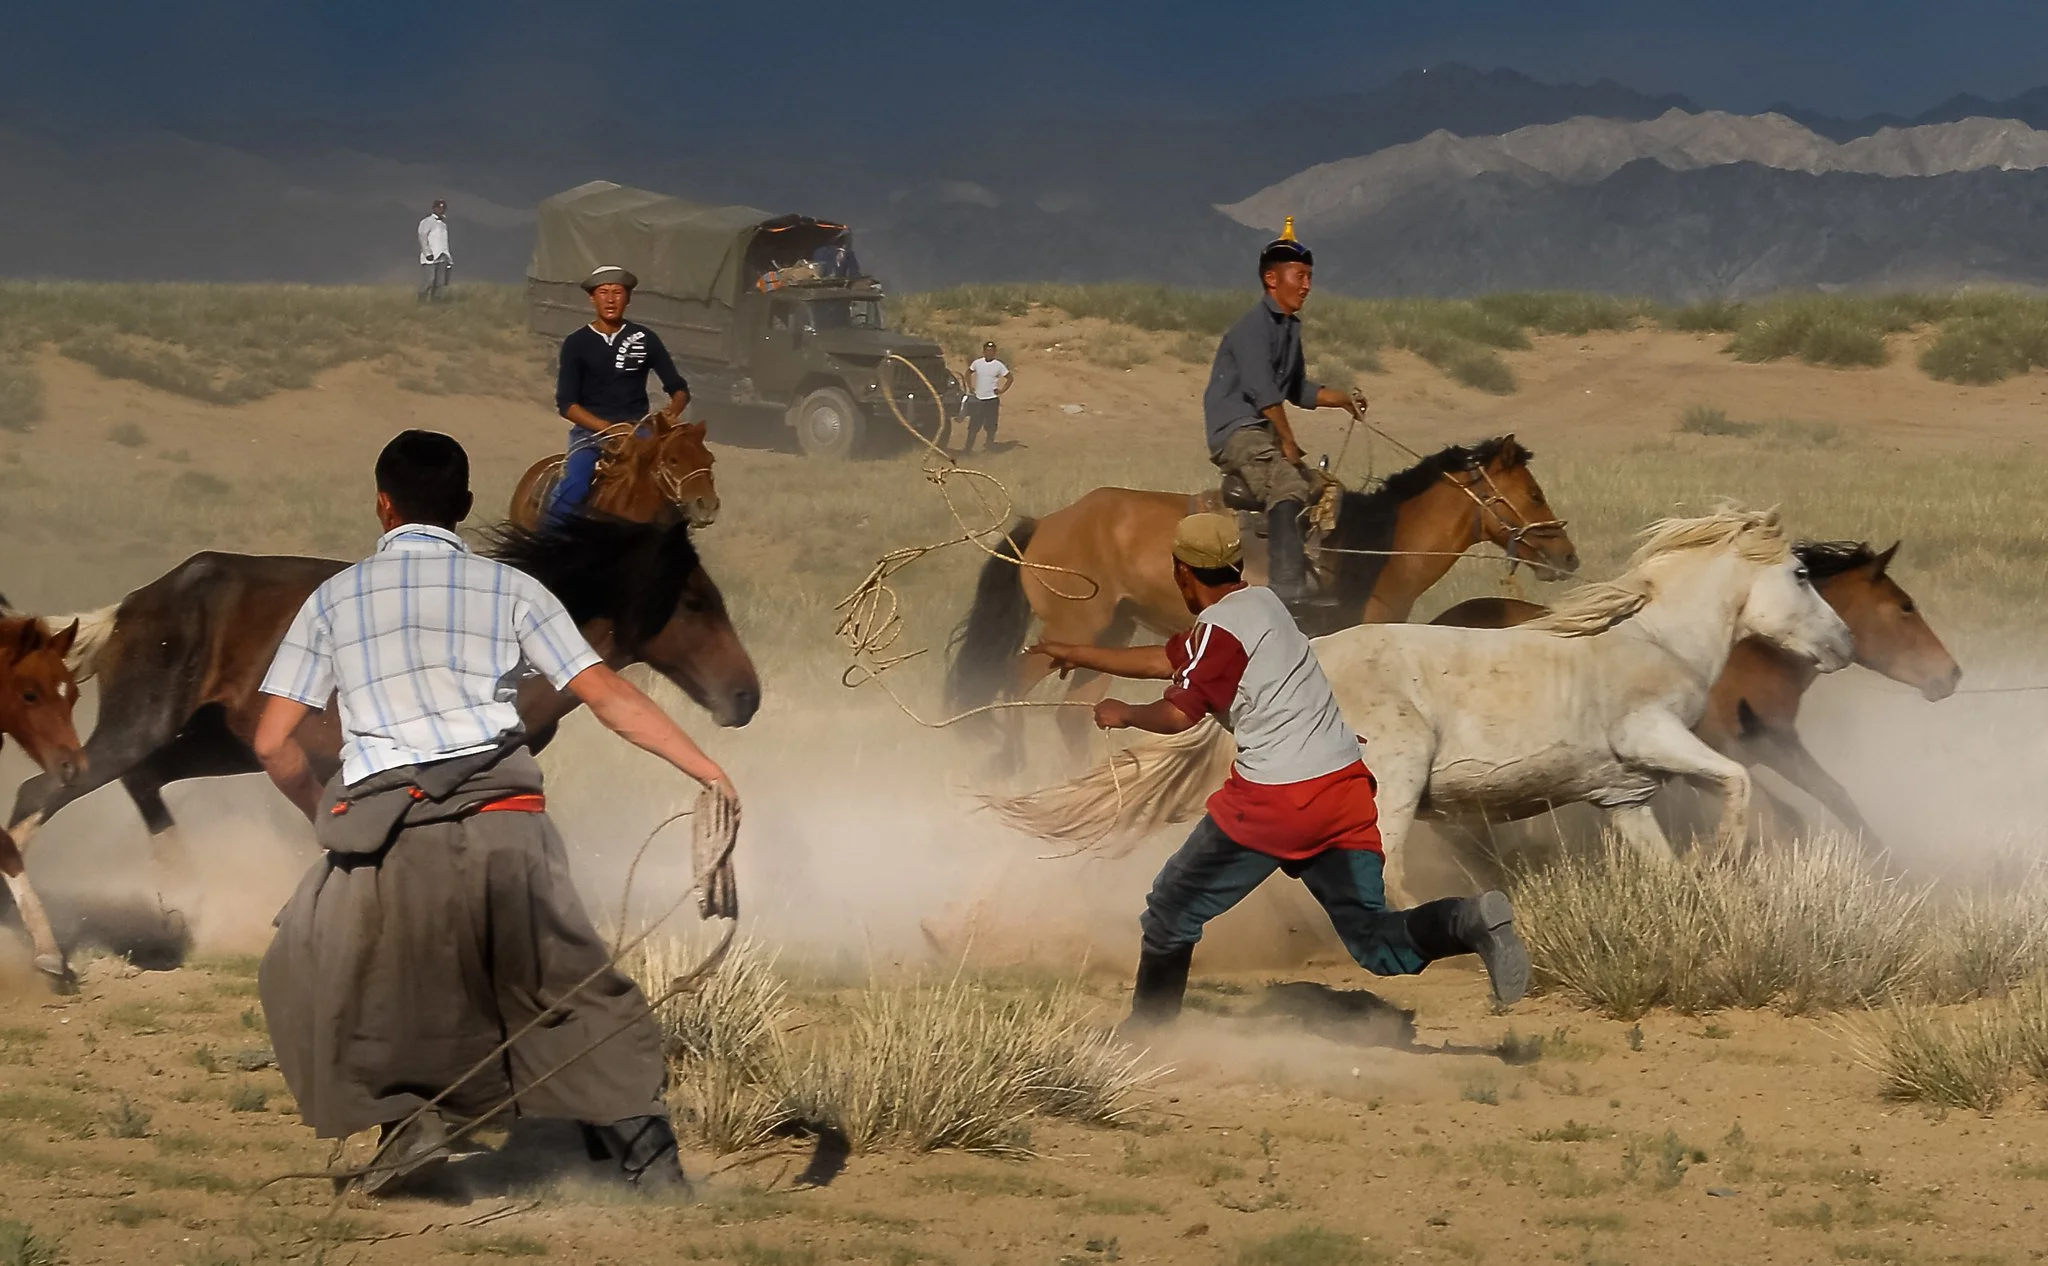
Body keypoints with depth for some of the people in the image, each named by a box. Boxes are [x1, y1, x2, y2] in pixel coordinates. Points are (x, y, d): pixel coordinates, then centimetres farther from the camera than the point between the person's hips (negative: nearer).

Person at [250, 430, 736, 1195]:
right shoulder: (510, 589, 12)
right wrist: (712, 774, 6)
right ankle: (645, 1148, 4)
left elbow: (273, 744, 10)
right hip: (503, 817, 1)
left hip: (383, 821, -1)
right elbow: (609, 697, 5)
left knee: (316, 981, 19)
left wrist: (324, 817, 27)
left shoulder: (334, 599, 13)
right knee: (568, 982, 13)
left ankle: (403, 1118, 1)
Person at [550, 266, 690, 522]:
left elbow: (679, 388, 11)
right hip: (591, 430, -2)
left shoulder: (645, 339, 8)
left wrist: (673, 411, -14)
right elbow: (566, 404, -2)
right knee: (573, 488, -30)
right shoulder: (576, 344, 4)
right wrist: (606, 427, -16)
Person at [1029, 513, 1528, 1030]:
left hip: (1274, 799, -8)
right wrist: (1079, 654, 36)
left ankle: (1148, 1030, 17)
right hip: (1347, 786, 8)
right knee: (1374, 939, 2)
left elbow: (1176, 715, -13)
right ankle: (1467, 921, -23)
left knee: (1173, 911, 11)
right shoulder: (1261, 602, 18)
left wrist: (1122, 713, 9)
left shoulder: (1219, 628, -8)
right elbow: (1168, 661, 28)